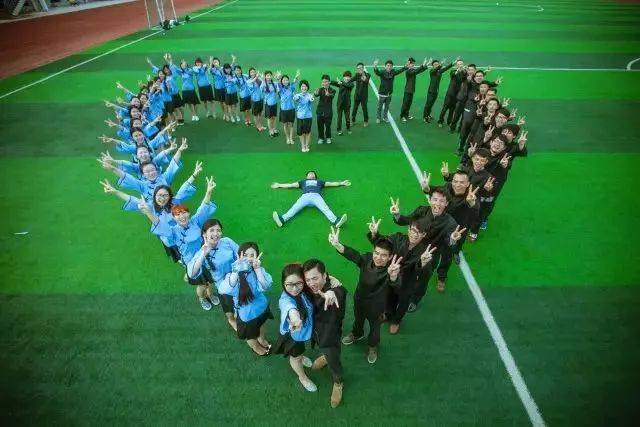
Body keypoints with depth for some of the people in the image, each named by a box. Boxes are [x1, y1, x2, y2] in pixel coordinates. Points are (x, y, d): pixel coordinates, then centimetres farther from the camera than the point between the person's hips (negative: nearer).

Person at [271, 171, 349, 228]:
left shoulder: (319, 181, 39)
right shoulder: (303, 181, 38)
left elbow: (331, 183, 38)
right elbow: (291, 185, 37)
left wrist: (342, 183, 34)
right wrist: (279, 185, 36)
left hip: (316, 196, 0)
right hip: (305, 196, 0)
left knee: (325, 208, -28)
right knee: (295, 208, -26)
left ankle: (336, 221, -52)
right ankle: (282, 219, -50)